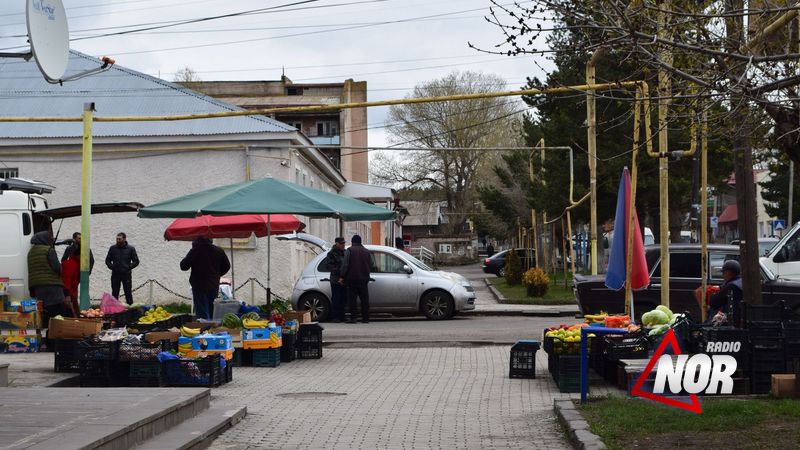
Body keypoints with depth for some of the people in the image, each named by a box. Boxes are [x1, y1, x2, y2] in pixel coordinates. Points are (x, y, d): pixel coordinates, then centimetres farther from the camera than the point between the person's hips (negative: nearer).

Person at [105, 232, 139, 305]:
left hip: (126, 274, -2)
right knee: (114, 293, 6)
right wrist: (111, 266, -3)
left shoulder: (130, 249, 0)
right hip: (115, 274, 2)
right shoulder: (112, 248, 6)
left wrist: (129, 267, -8)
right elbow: (107, 260, 14)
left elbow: (136, 261, 4)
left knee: (128, 293, 0)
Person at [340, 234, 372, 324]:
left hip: (352, 278, -4)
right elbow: (370, 265, 13)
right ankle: (365, 318, 6)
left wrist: (342, 276, -8)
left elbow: (345, 264, -9)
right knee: (364, 299, 7)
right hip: (364, 279, 4)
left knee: (352, 299, -2)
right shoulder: (367, 252, 11)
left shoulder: (349, 250, -3)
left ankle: (353, 318, -6)